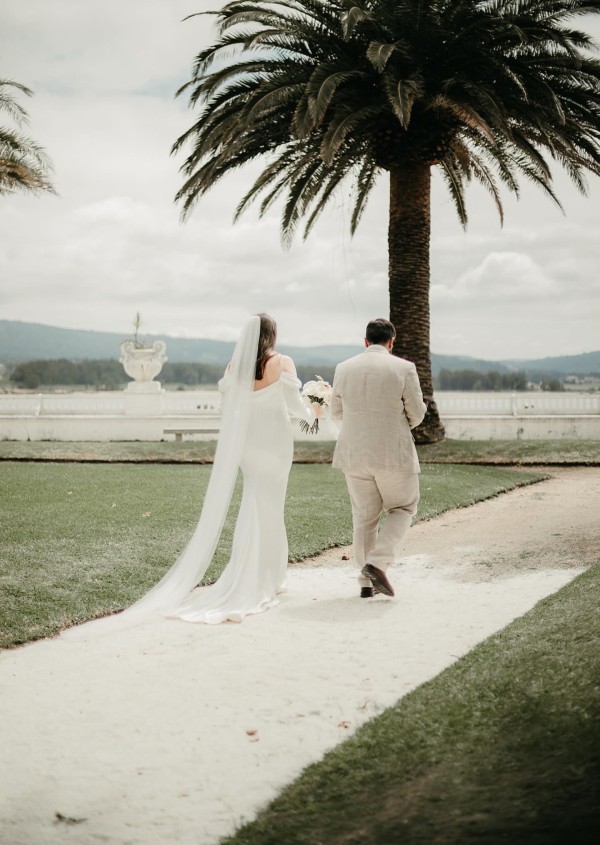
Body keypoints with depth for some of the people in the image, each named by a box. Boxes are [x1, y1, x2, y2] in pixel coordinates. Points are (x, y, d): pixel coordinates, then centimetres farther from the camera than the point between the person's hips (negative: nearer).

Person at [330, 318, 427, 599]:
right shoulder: (404, 368, -9)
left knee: (364, 517, 13)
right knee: (403, 508, 14)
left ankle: (366, 581, 16)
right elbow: (416, 414, -3)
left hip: (354, 456, 3)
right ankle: (377, 563, -4)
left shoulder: (343, 368, 1)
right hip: (394, 455, -3)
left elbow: (337, 413, 10)